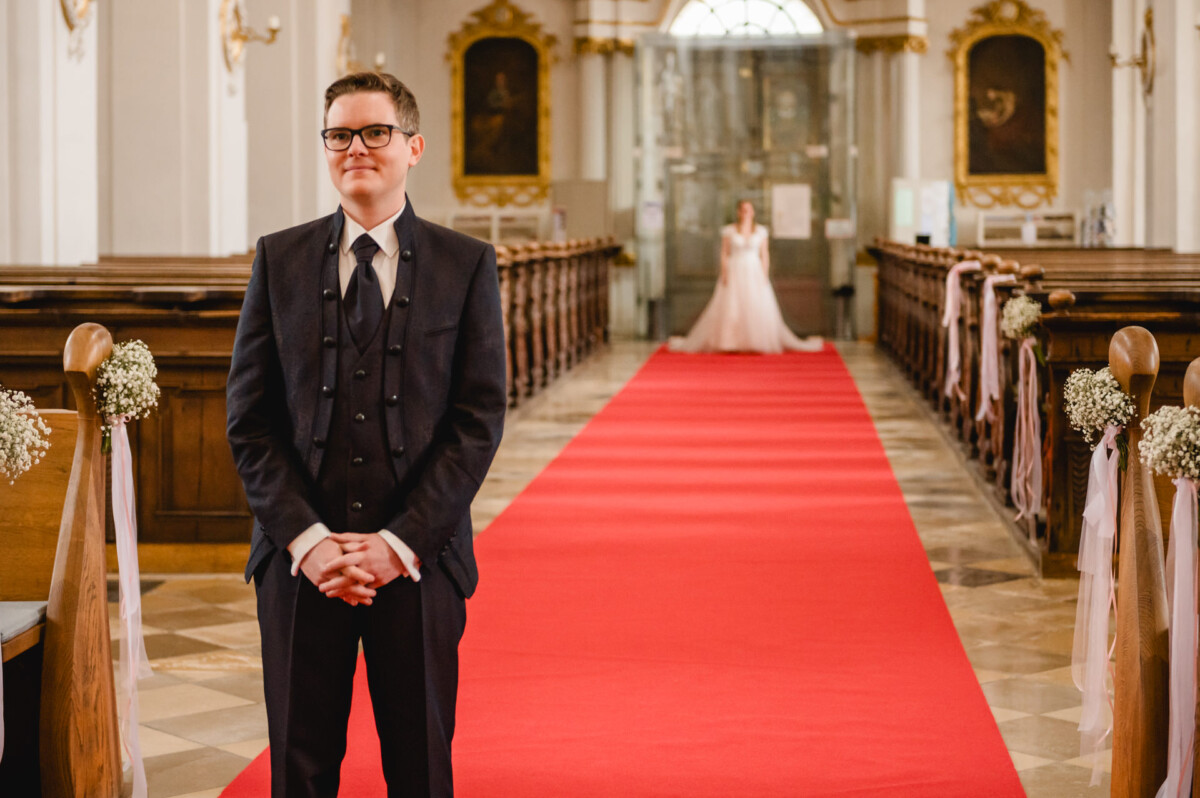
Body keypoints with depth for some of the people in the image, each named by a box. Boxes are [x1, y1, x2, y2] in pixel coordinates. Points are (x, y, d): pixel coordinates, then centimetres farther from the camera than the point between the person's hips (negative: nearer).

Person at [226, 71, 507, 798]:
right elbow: (249, 418, 2)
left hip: (419, 561, -1)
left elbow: (479, 419, -3)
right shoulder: (281, 259, 6)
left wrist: (400, 543, -11)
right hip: (300, 561, 1)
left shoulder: (467, 265, 2)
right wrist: (306, 538, -9)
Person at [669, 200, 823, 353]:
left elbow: (764, 255, 5)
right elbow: (724, 254, 2)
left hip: (754, 273, 1)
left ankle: (762, 343, 2)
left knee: (759, 310, -5)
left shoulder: (761, 231, 5)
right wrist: (724, 274, -9)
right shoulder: (729, 231, 2)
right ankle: (730, 344, -1)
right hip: (734, 273, -1)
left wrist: (765, 276, -3)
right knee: (730, 310, -6)